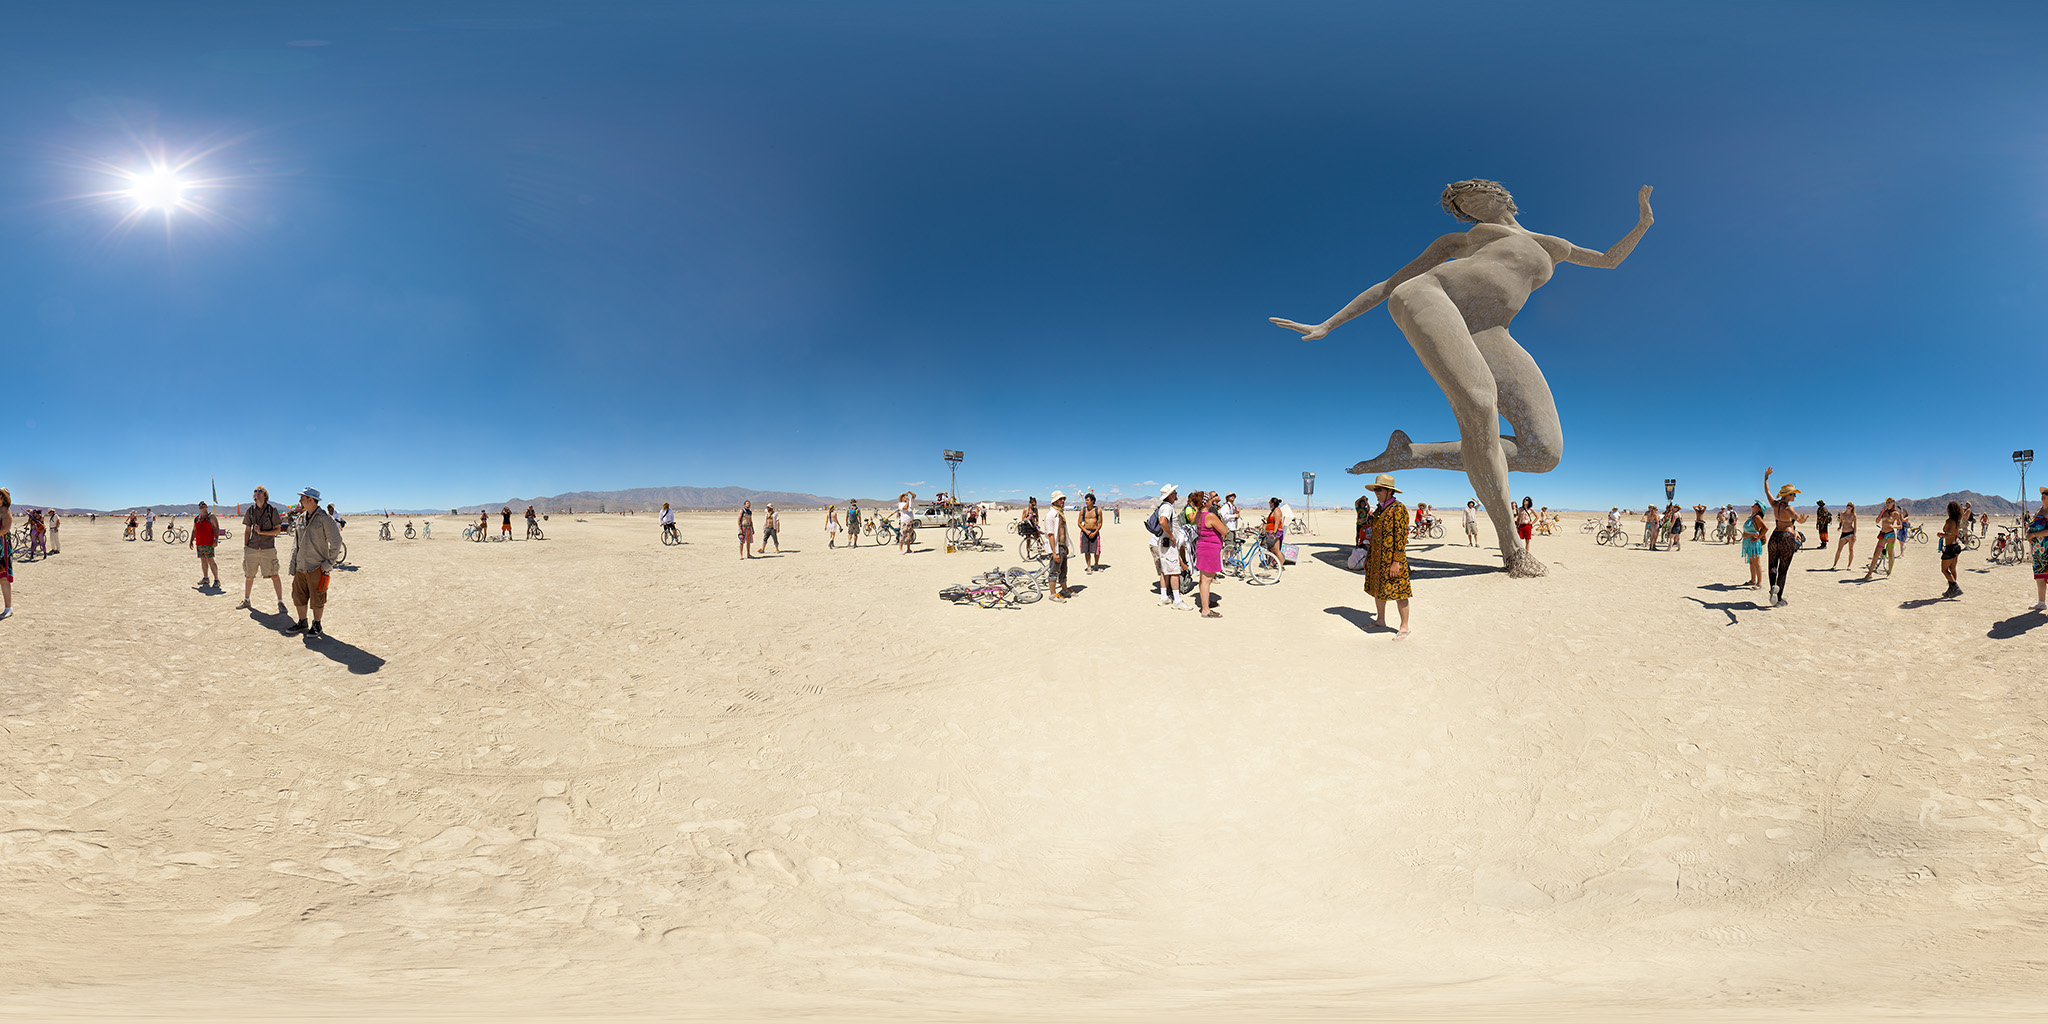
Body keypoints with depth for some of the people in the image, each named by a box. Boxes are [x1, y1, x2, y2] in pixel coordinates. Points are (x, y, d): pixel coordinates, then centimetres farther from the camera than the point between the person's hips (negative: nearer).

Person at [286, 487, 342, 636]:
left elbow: (336, 542, -10)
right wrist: (293, 565, 12)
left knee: (317, 599, 1)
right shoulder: (301, 518, 11)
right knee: (298, 596, 11)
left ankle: (317, 625, 12)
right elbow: (296, 541, 18)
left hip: (316, 567, -7)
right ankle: (302, 623, 25)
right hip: (300, 566, 7)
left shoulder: (325, 518, -9)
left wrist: (328, 563, -11)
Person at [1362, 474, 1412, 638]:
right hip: (1377, 557, 9)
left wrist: (1396, 562, -22)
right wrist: (1369, 554, 19)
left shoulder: (1398, 509, -14)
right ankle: (1381, 619, 32)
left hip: (1392, 557, -9)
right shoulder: (1380, 509, 13)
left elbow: (1401, 536, -18)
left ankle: (1404, 627, 3)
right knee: (1378, 588, 16)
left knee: (1398, 592, -4)